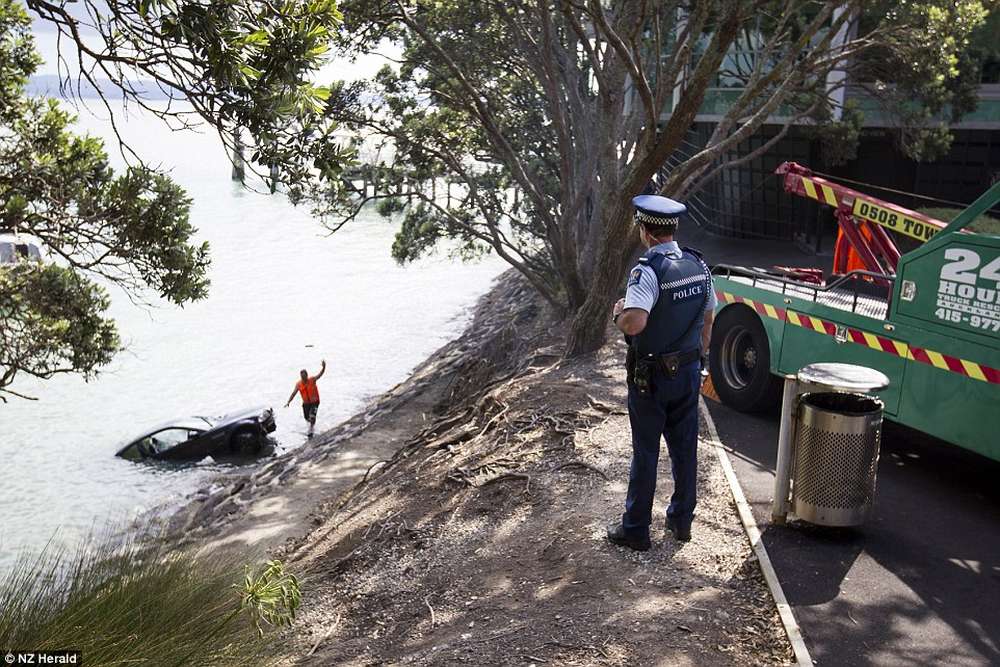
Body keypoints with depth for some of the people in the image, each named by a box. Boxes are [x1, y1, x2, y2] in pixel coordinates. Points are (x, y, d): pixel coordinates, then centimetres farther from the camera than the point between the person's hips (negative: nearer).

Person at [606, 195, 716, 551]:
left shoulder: (647, 270, -23)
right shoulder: (698, 265, 1)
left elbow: (635, 323, -37)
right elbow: (708, 318, 11)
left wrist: (618, 313, -14)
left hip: (651, 377, -6)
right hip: (689, 371, 6)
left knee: (645, 453, 5)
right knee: (685, 448, 17)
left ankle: (635, 529, 17)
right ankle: (681, 519, 30)